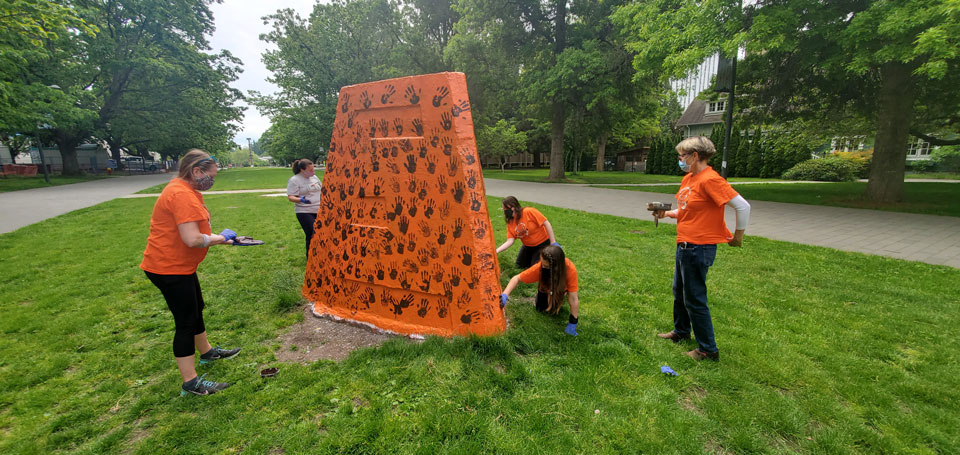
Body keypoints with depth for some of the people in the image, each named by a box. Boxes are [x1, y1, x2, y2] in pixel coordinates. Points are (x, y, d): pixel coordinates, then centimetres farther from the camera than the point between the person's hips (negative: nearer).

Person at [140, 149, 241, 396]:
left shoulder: (186, 190, 11)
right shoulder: (182, 195, -23)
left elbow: (193, 231, 16)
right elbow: (193, 239, -30)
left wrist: (220, 237, 5)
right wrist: (221, 238, -14)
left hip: (180, 266, 11)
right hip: (170, 268, -11)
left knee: (196, 309, 24)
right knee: (187, 321, -4)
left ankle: (207, 352, 44)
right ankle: (191, 383, 7)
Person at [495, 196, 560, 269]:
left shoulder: (529, 212, -26)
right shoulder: (510, 222, -8)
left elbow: (546, 224, -24)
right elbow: (510, 241, -16)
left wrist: (553, 243, -24)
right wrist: (496, 251, -30)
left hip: (543, 243, -6)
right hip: (528, 246, 7)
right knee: (520, 266, 14)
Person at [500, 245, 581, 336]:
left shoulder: (570, 269, -45)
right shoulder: (539, 268, -41)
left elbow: (574, 299, -39)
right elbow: (517, 278, -31)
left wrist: (572, 324, -36)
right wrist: (505, 295, -45)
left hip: (562, 285, -1)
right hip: (547, 286, 1)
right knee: (541, 308, -6)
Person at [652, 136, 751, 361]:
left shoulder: (710, 179, -18)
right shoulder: (688, 178, 11)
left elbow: (743, 206, -20)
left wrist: (737, 236, -11)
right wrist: (667, 213, 2)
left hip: (699, 248, -10)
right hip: (684, 245, 10)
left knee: (695, 299, 1)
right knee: (679, 292, 22)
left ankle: (708, 349, 17)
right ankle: (681, 332, 42)